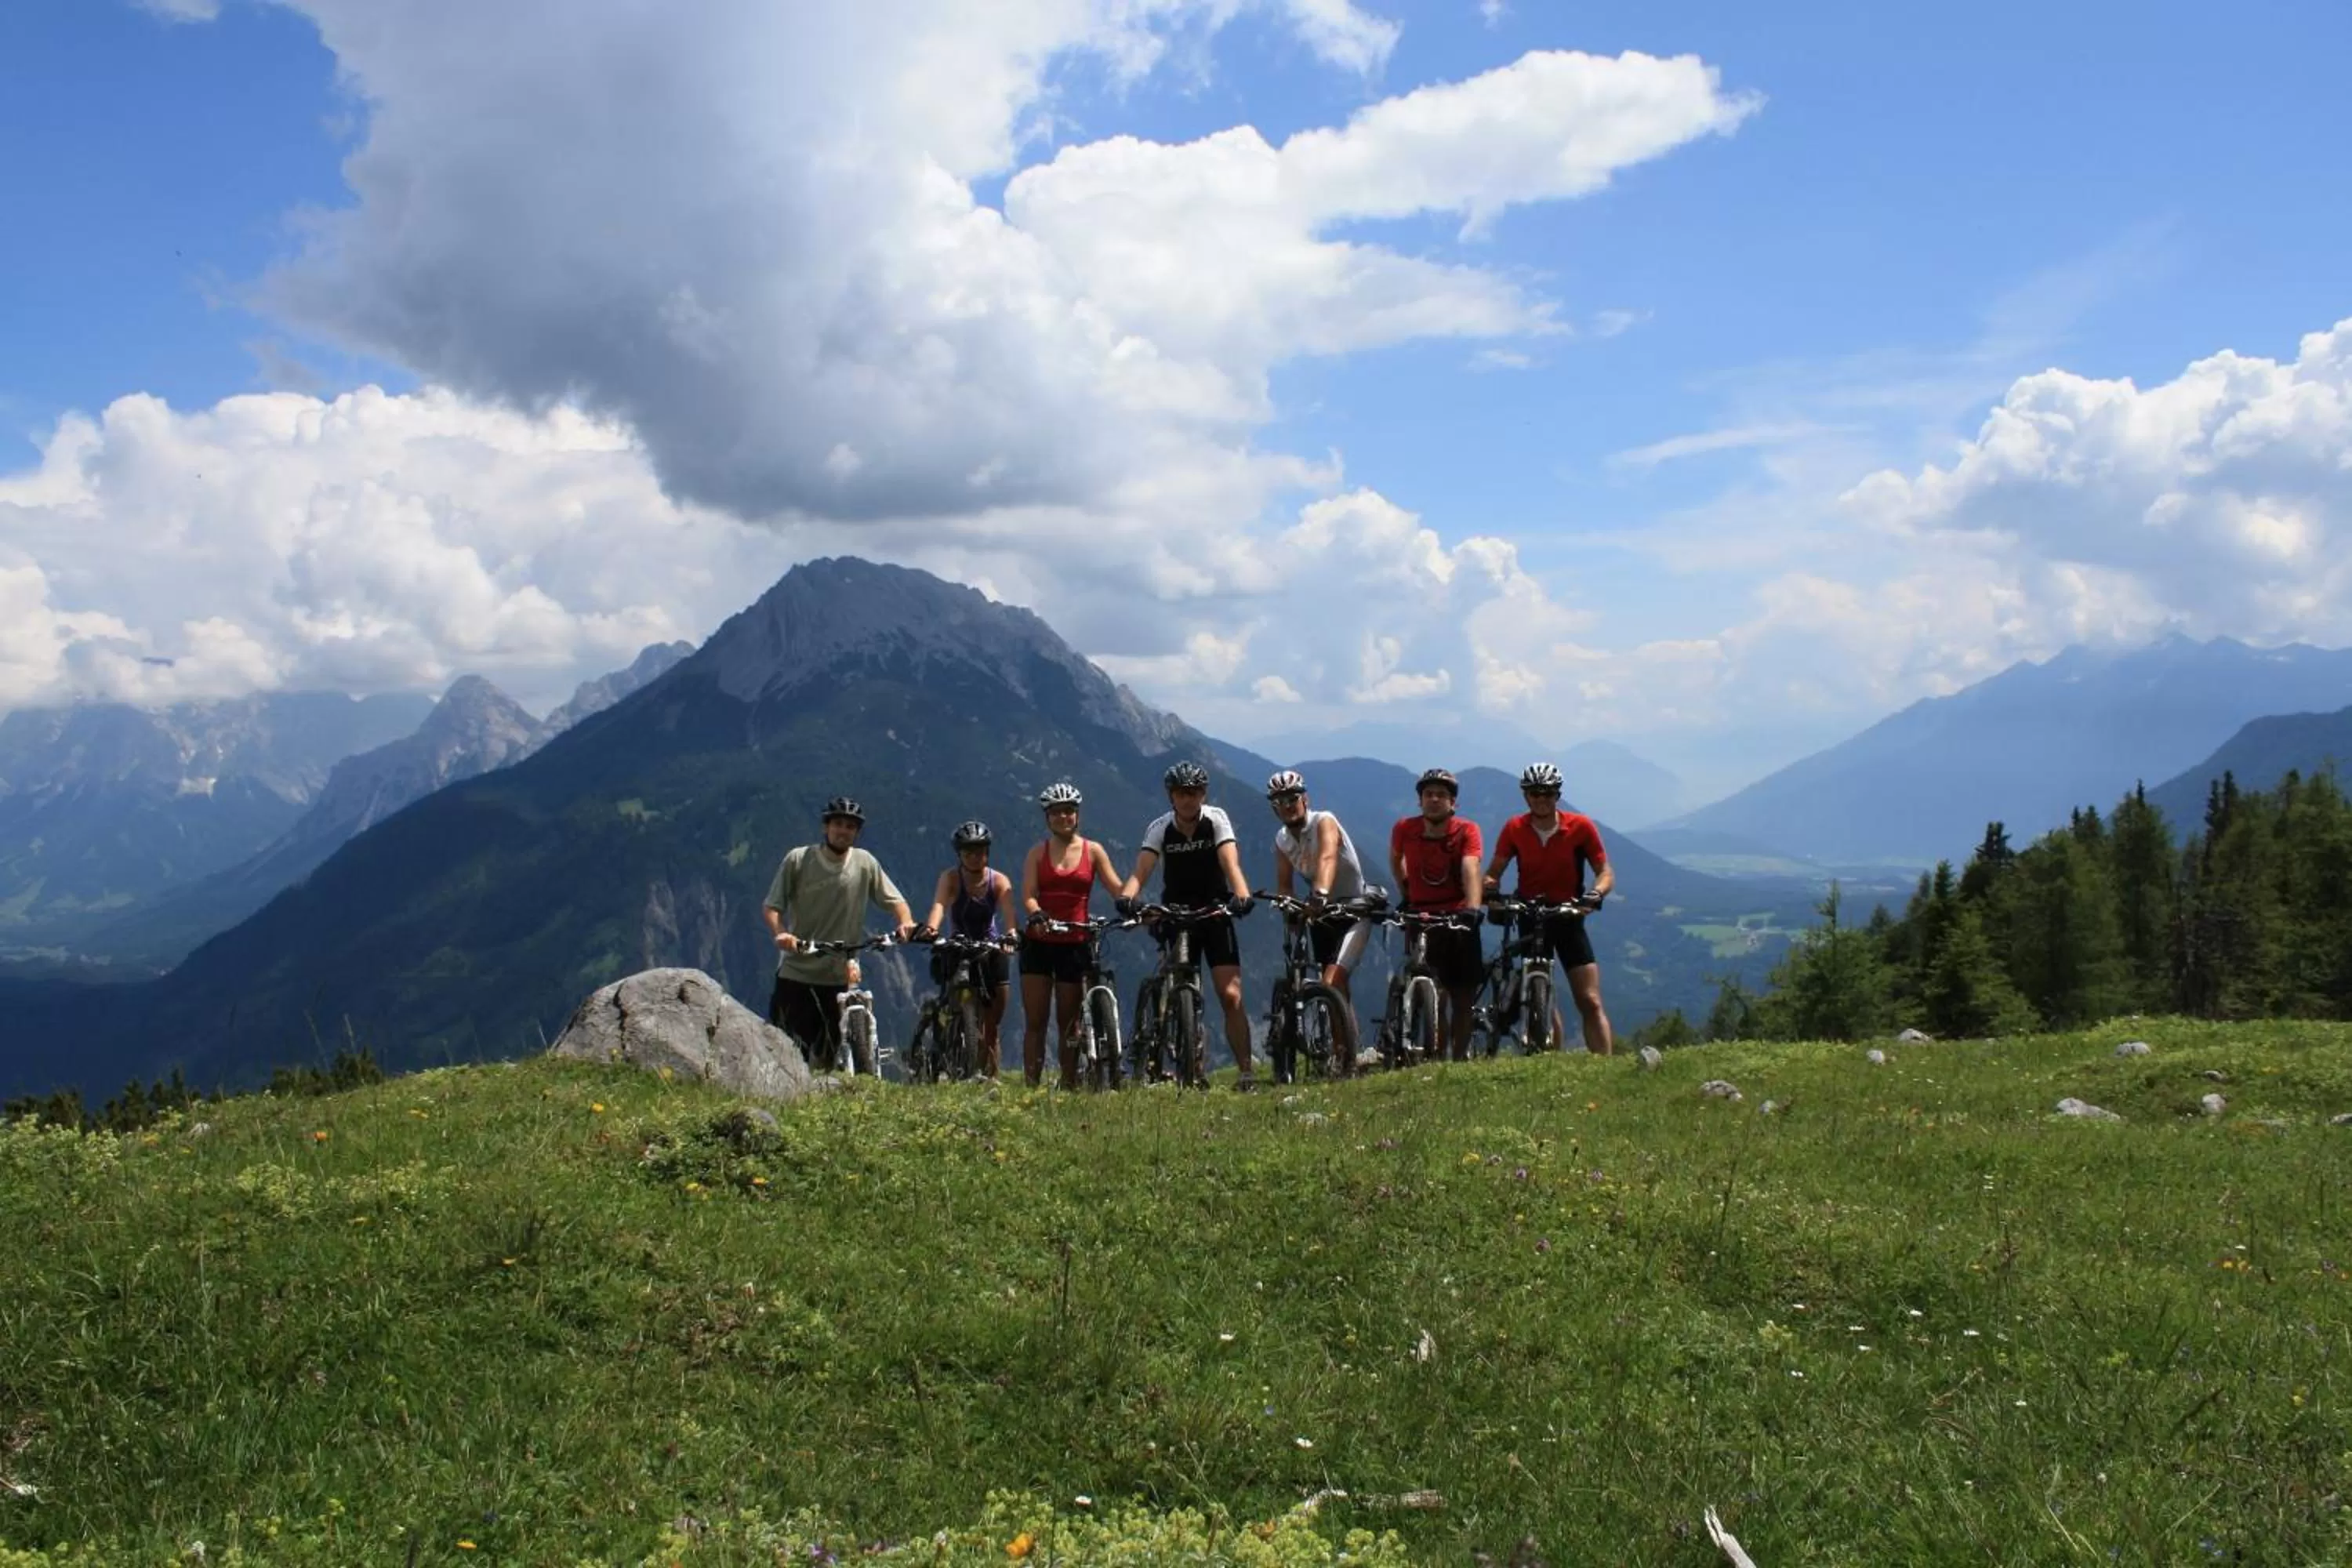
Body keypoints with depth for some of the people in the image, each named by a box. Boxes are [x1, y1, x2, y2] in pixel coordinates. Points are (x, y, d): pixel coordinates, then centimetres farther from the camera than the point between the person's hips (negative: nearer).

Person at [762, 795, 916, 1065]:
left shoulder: (865, 864, 0)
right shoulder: (798, 860, -4)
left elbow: (894, 900, 4)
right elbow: (772, 906, -3)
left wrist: (906, 922, -18)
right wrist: (781, 933, -23)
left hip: (838, 976, 2)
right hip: (795, 971, -2)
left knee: (831, 1055, 5)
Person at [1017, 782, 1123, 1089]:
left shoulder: (1093, 851, 5)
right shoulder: (1037, 853, 5)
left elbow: (1117, 888, -2)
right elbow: (1028, 894, -6)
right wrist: (1037, 916, -27)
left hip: (1075, 944, 0)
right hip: (1039, 942, 0)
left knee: (1070, 1024, 6)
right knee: (1034, 1021, -2)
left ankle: (1069, 1086, 13)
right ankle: (1031, 1086, 0)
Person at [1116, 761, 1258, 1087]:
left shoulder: (1216, 819, -10)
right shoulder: (1160, 828, -8)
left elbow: (1230, 862, -24)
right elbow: (1142, 871, -22)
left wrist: (1242, 895, -44)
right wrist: (1126, 896, -43)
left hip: (1215, 915, -1)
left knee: (1231, 996, -11)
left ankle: (1246, 1070, -8)